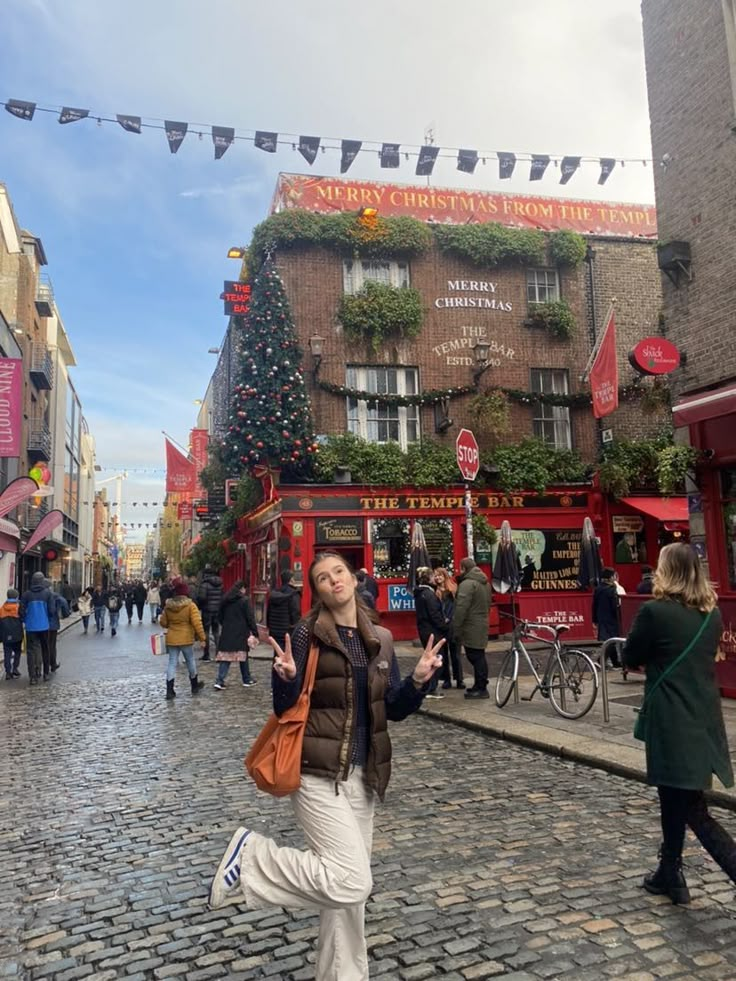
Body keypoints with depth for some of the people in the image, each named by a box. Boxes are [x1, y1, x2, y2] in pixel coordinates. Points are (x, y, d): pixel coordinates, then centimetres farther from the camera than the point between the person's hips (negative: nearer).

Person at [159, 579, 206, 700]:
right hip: (186, 639, -3)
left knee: (172, 663, 6)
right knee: (190, 661, 13)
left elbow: (163, 623, 10)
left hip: (171, 639, 3)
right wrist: (202, 637, -10)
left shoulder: (168, 606, 2)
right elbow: (197, 623, -16)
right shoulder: (191, 605, -11)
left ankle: (169, 691, 0)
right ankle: (195, 686, 29)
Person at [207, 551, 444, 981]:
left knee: (349, 884, 14)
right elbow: (285, 709, -9)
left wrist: (420, 679, -8)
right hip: (319, 773, -6)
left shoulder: (380, 638, 5)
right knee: (350, 881, -15)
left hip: (364, 775, 6)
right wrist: (286, 677, -29)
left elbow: (395, 709, 9)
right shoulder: (308, 634, -11)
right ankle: (250, 857, 3)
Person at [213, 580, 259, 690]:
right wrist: (255, 633, -7)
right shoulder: (244, 601, -9)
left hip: (226, 633, 4)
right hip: (241, 634, -4)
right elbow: (250, 618, -10)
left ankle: (220, 681, -7)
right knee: (243, 656, 9)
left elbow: (219, 616, 16)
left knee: (225, 657, 3)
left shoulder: (225, 600, 7)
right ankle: (247, 680, 20)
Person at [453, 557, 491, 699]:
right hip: (482, 625, 9)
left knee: (476, 657, -5)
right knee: (478, 656, 15)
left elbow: (461, 609, -21)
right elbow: (488, 605, 20)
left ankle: (481, 688, -1)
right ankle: (480, 685, 22)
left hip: (471, 627, -9)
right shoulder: (485, 582, 15)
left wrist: (455, 629, -16)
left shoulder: (467, 584, -16)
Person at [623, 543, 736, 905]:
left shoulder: (654, 611, -16)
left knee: (693, 811, -1)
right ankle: (669, 875, 32)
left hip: (672, 724, -7)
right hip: (705, 721, 7)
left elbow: (631, 659, -5)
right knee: (674, 800, 20)